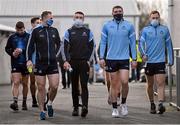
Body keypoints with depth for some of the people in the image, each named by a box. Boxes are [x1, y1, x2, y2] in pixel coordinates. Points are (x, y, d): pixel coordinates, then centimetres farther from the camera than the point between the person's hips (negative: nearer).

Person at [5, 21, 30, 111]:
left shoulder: (28, 37, -1)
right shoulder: (12, 38, 6)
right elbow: (7, 48, 13)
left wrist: (22, 51, -20)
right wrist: (12, 53, -6)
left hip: (25, 63, 0)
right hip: (15, 63, 0)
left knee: (25, 84, 10)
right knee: (16, 82, -12)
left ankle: (24, 103, 21)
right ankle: (15, 102, -18)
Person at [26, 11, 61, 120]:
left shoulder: (54, 31, 10)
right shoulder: (36, 31, 0)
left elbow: (58, 44, 24)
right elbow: (30, 46, 1)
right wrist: (29, 59, -9)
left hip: (53, 63, 2)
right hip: (40, 63, -2)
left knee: (54, 87, -8)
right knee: (41, 88, 1)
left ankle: (50, 104, 19)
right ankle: (42, 111, 11)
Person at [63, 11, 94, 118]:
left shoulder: (88, 32, 9)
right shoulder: (69, 32, 8)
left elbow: (91, 47, 8)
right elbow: (65, 48, 0)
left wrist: (88, 60, -3)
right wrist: (66, 61, -13)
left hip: (84, 62, -1)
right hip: (73, 62, 1)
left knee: (84, 85, -12)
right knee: (74, 86, 6)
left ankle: (85, 106, -22)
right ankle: (75, 108, 12)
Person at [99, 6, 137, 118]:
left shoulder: (129, 26, 4)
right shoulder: (107, 26, 5)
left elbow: (132, 43, 5)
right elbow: (103, 42, 6)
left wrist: (134, 59, 0)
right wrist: (101, 57, -2)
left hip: (124, 59, -1)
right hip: (111, 59, 1)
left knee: (124, 82, -12)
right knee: (114, 84, 3)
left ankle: (124, 103, 11)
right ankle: (115, 108, 11)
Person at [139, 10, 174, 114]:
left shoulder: (165, 29, 7)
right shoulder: (145, 30, 5)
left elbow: (169, 45, 12)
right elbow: (141, 43, -3)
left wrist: (171, 59, 9)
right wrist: (143, 54, -22)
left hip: (161, 60, -1)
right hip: (149, 61, 1)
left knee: (161, 83, -14)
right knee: (150, 84, 10)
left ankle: (161, 104, -22)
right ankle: (152, 104, 23)